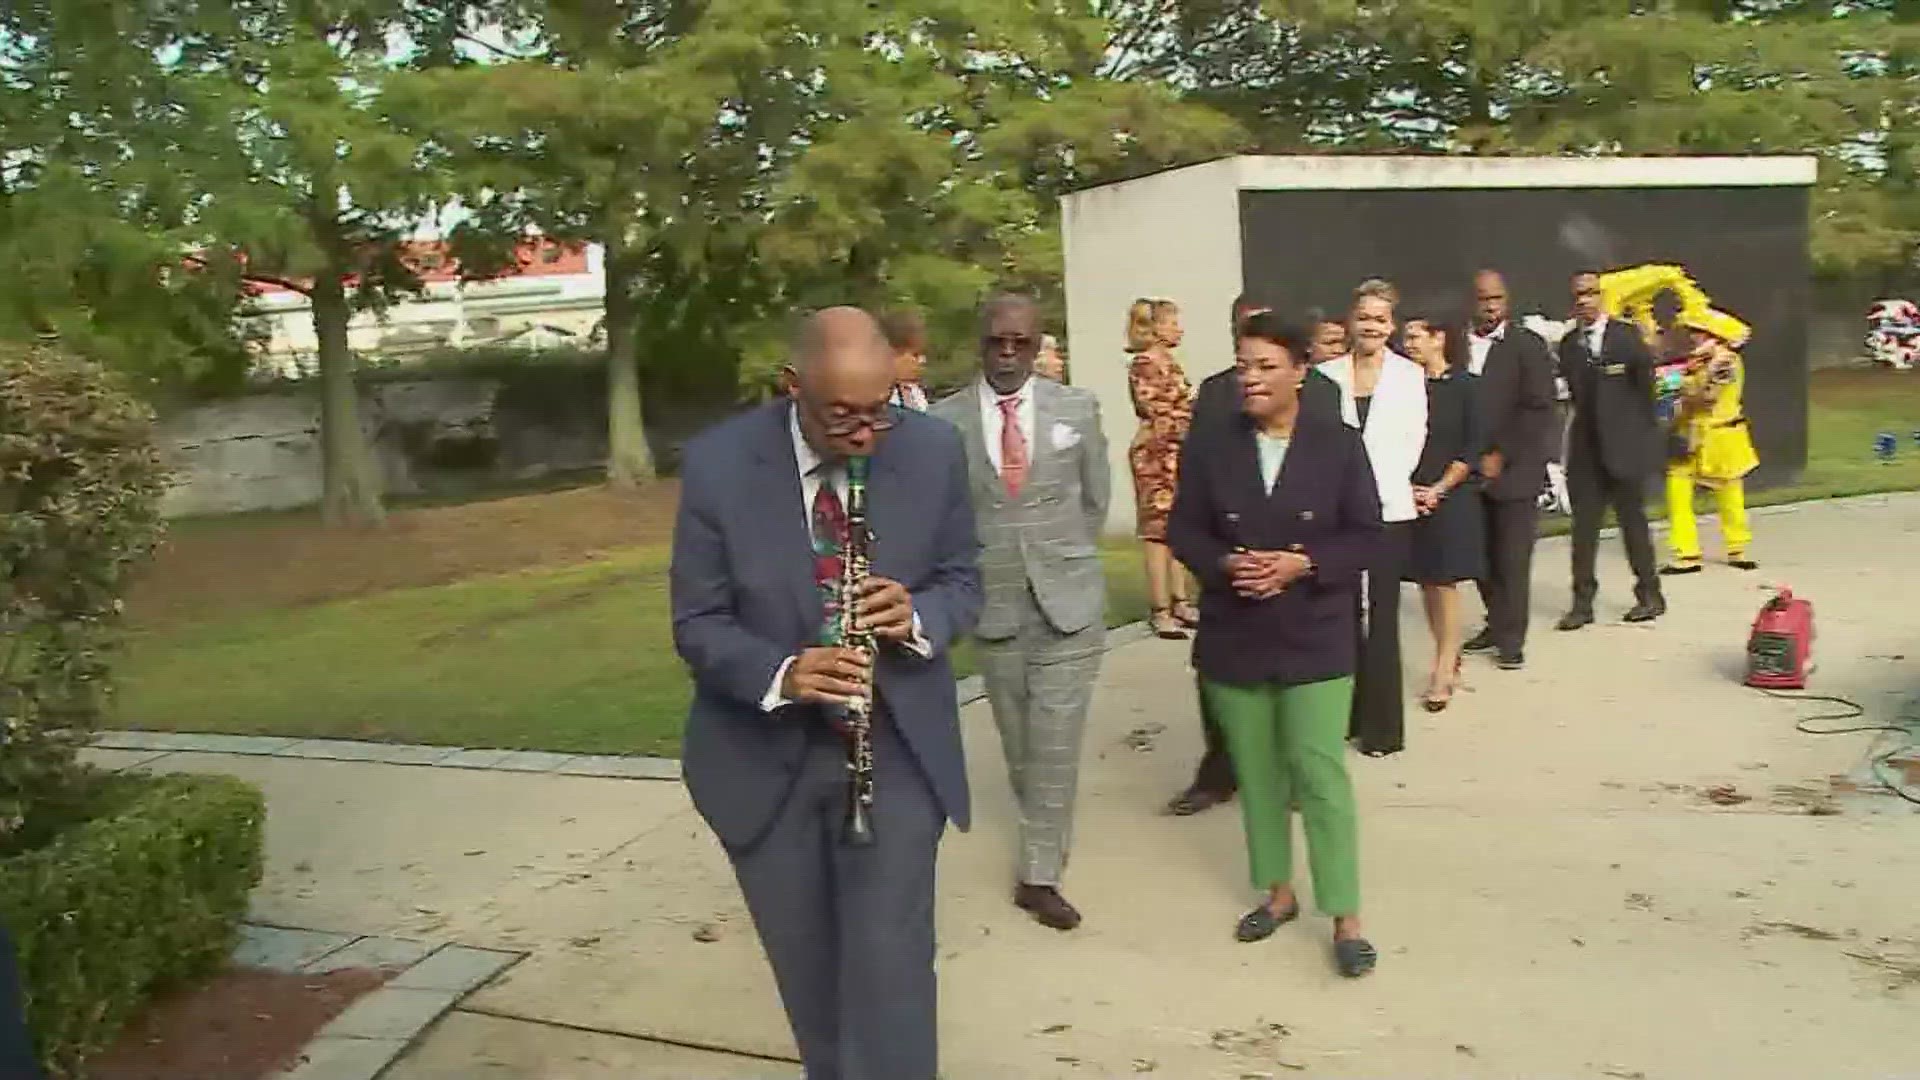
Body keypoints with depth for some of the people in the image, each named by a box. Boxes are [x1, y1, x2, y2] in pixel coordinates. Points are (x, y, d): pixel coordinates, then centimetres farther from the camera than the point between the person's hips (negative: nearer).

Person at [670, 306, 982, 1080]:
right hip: (763, 757, 1)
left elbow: (962, 581, 2)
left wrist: (917, 617, -22)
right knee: (809, 970, 17)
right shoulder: (716, 463, -14)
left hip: (897, 748, 0)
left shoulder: (934, 450, -10)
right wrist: (780, 674, -29)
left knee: (890, 964, -5)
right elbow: (697, 622, -9)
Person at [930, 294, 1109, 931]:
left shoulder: (1077, 408, 0)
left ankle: (1039, 874, 10)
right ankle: (1044, 846, 34)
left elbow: (1096, 498, 9)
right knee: (1020, 747, 13)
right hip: (995, 607, 1)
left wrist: (1066, 559, 10)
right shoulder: (945, 421, -4)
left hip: (1068, 601, 0)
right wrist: (970, 574, 1)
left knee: (1055, 746, -1)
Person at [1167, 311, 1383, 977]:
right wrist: (1227, 564, -17)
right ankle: (1278, 892, 31)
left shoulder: (1340, 445, -4)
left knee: (1320, 771, -4)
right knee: (1257, 772, 14)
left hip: (1315, 638, -3)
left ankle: (1346, 917, 9)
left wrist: (1302, 564, -19)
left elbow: (1366, 535, -5)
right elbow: (1184, 531, 2)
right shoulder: (1209, 448, 1)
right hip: (1234, 639, 3)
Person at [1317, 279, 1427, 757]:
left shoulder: (1410, 374, 5)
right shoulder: (1327, 374, 5)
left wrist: (1379, 484, -8)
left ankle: (1382, 724, 8)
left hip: (1388, 510, -1)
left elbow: (1412, 441, 1)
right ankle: (1346, 713, 15)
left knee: (1380, 615, 1)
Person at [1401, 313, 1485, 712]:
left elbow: (1473, 447, -5)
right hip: (1412, 498, 3)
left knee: (1445, 581, -2)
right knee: (1426, 581, 8)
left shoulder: (1464, 385, -3)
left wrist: (1439, 489, -11)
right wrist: (1406, 487, -6)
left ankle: (1443, 672, 3)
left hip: (1451, 496, -3)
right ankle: (1448, 659, 20)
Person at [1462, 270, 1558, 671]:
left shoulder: (1528, 344, -4)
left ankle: (1512, 637, 9)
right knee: (1483, 554, 8)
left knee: (1512, 557, -1)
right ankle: (1497, 623, 25)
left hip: (1514, 468, -4)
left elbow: (1538, 409, -10)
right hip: (1473, 469, 4)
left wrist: (1500, 456, -13)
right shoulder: (1459, 345, 6)